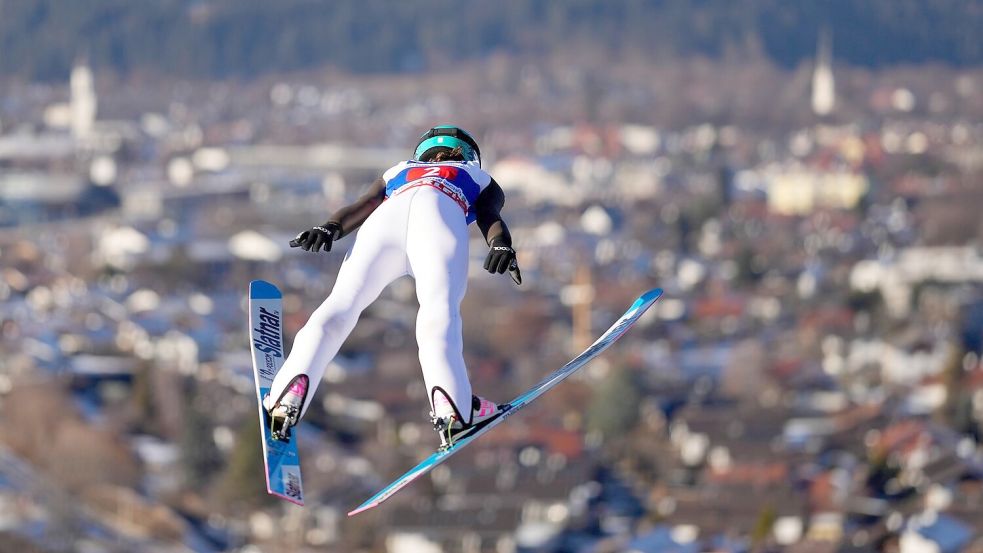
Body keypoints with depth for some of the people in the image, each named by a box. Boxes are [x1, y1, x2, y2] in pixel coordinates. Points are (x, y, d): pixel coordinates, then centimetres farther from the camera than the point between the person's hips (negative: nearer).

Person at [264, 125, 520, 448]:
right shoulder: (481, 180, 40)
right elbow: (491, 216, 17)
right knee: (439, 312, -21)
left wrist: (330, 228, 8)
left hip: (386, 216, 2)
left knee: (340, 306, -3)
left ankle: (290, 391, -23)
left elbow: (363, 205, 25)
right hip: (440, 216, -2)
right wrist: (502, 246, -1)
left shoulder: (398, 171, 45)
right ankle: (452, 407, -42)